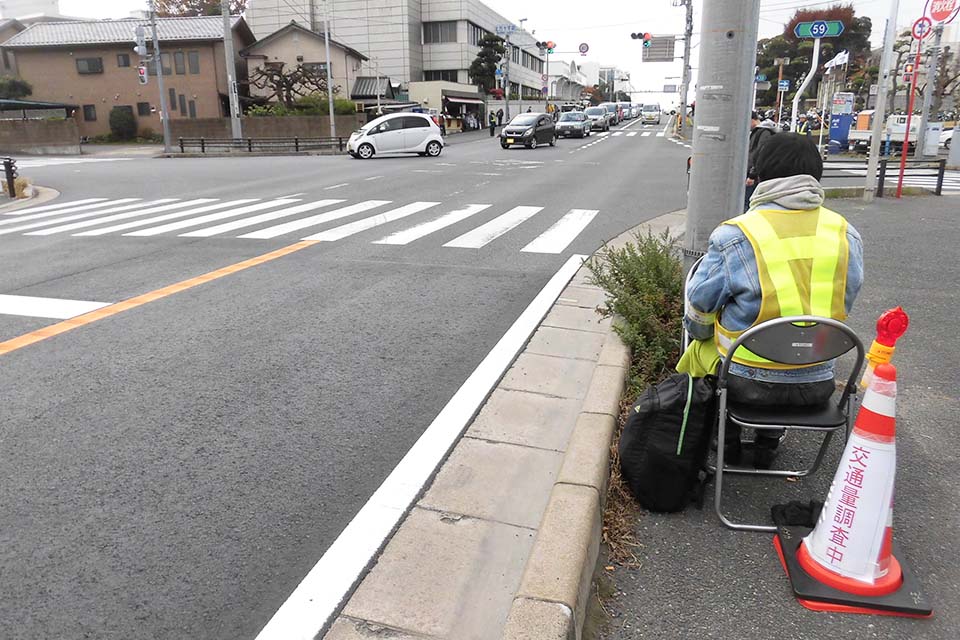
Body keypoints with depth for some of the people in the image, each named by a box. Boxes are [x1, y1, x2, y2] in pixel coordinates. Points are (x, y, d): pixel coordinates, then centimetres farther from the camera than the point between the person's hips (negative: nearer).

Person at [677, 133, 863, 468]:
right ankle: (768, 443, 39)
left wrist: (702, 333, 16)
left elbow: (698, 311, -7)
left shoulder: (734, 235, -16)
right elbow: (843, 305, 9)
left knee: (700, 348, 28)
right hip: (817, 385, 4)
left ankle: (728, 440, 34)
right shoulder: (847, 235, -3)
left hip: (747, 383, -3)